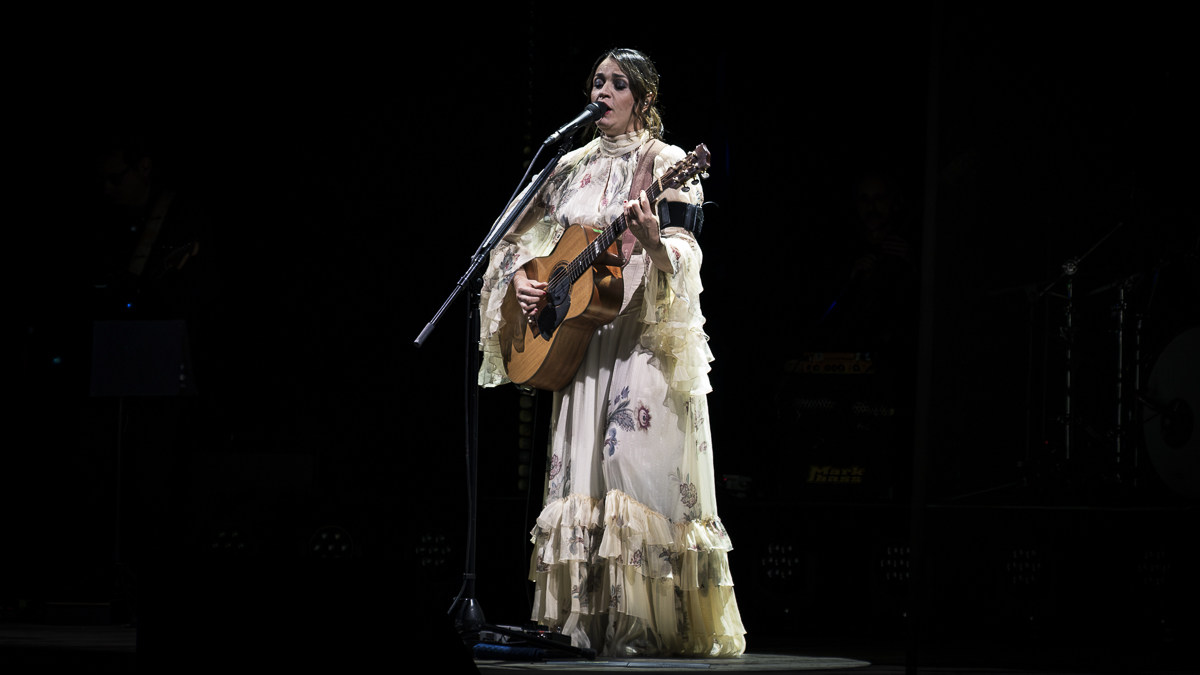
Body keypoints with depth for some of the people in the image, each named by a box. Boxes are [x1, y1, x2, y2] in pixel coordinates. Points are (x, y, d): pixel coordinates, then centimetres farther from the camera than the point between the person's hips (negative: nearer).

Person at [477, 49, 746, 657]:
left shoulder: (667, 165, 0)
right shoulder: (573, 167, 16)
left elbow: (685, 255, -11)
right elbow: (523, 240, 20)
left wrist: (653, 238, -32)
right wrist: (520, 281, 1)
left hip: (645, 332, -6)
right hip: (576, 337, 6)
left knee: (636, 462, -14)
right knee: (576, 472, 1)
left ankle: (644, 628, -14)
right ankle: (583, 623, 4)